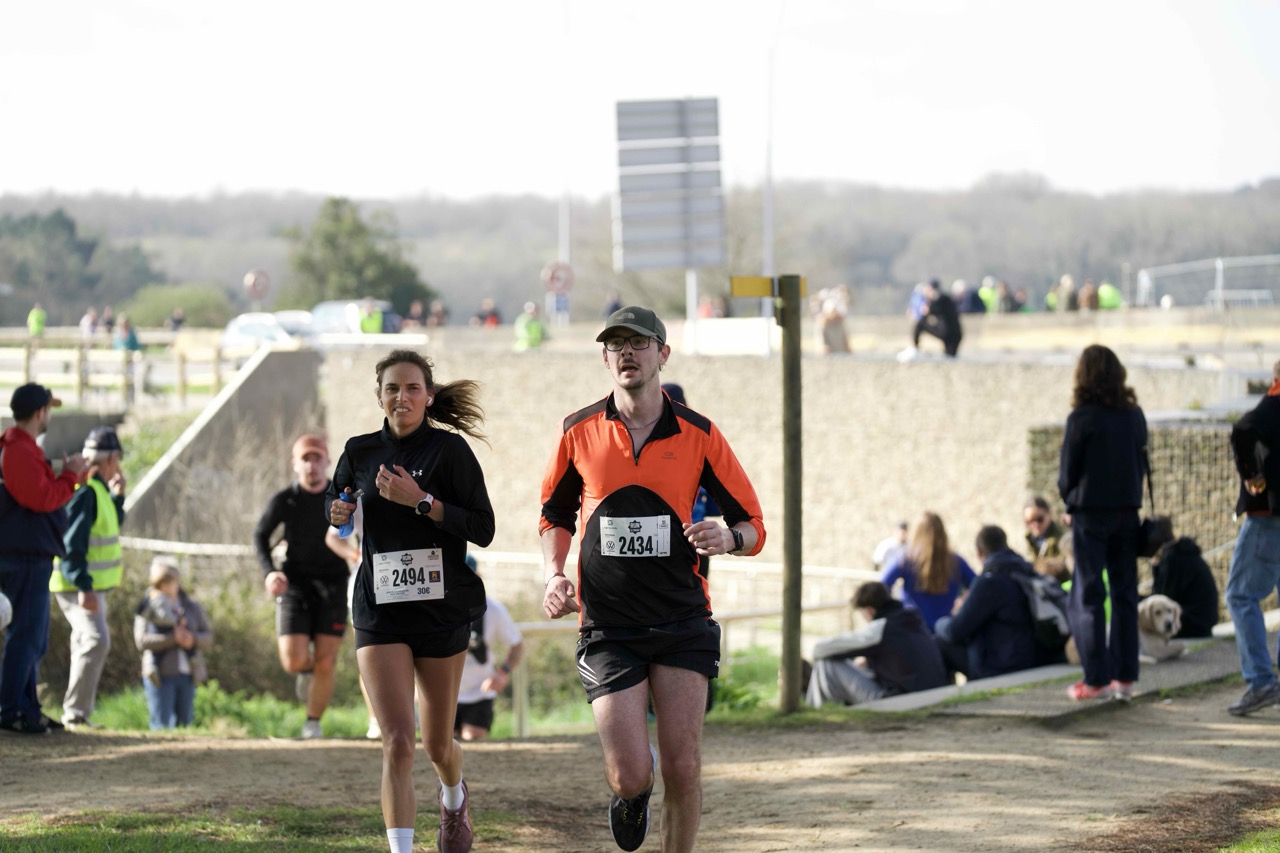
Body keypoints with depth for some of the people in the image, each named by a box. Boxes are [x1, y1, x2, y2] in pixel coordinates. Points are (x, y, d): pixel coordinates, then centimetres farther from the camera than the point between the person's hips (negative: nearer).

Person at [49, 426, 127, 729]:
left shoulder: (98, 490, 13)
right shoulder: (86, 492, -18)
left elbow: (113, 526, 27)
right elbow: (71, 543, -23)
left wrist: (117, 495, 14)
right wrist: (84, 587, -28)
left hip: (91, 585, 11)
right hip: (79, 586, -11)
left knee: (88, 644, 14)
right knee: (97, 639, -21)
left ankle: (77, 714, 20)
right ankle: (75, 712, -23)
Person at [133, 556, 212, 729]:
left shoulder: (192, 607, 13)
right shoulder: (148, 609, 1)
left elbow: (208, 638, 10)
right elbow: (141, 640, -12)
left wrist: (193, 639, -13)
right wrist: (173, 638, -18)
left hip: (187, 676, 4)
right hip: (160, 676, -4)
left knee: (184, 725, 4)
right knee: (162, 726, -6)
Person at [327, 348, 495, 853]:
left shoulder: (449, 450, -7)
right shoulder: (360, 452, 4)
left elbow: (483, 529, -13)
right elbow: (335, 497, 24)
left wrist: (420, 500, -22)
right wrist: (337, 512, 0)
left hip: (442, 609, -1)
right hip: (379, 612, 1)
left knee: (437, 744, 14)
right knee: (397, 744, -15)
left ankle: (454, 800, 48)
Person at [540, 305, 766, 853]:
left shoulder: (698, 435, 0)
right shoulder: (579, 432, 3)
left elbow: (753, 526, 5)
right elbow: (555, 516, 18)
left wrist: (726, 537, -18)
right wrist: (554, 576, 0)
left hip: (683, 622, 0)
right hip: (607, 627, 0)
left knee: (683, 769, -8)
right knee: (630, 778, -7)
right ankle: (629, 795, 31)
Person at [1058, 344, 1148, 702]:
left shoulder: (1082, 418, -12)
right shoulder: (1134, 415, 3)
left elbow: (1067, 471, -5)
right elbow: (1142, 462, 9)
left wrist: (1070, 501, 12)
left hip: (1091, 512, -5)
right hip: (1128, 511, 5)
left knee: (1087, 596, 0)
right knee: (1125, 594, 10)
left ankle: (1097, 678, -4)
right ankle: (1125, 676, 11)